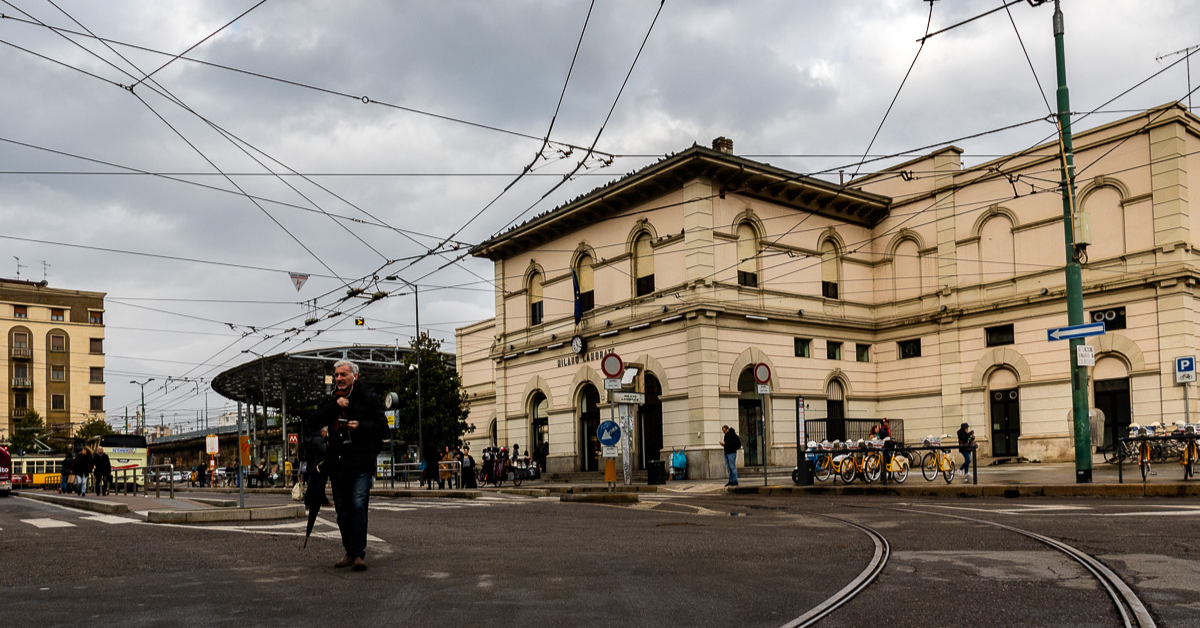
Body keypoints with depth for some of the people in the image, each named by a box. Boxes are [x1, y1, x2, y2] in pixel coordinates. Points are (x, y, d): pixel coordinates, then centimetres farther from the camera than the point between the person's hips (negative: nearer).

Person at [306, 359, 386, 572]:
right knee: (342, 510, 9)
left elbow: (382, 426, 0)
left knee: (359, 506, -14)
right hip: (337, 463, 5)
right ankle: (350, 552, 19)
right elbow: (313, 423, 2)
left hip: (361, 463, -5)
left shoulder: (367, 397, 1)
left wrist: (361, 426, -17)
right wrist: (334, 405, -9)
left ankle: (359, 554, -11)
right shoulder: (331, 400, 14)